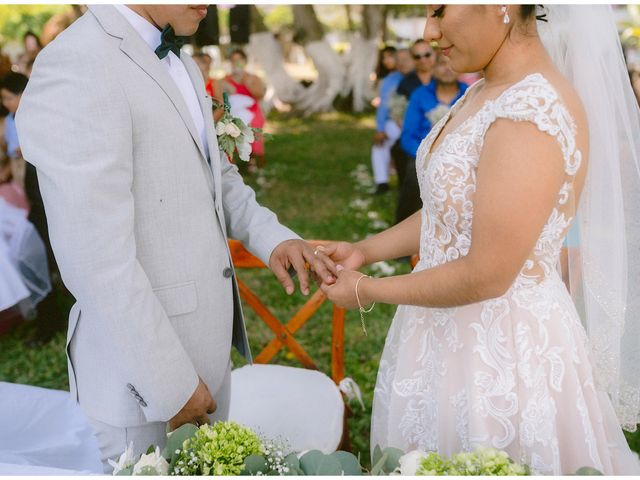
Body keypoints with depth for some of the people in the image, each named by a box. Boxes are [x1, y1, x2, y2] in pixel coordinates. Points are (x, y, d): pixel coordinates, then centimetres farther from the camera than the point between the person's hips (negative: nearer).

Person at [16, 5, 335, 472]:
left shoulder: (179, 61, 7)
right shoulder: (76, 69, -22)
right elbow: (101, 259, -24)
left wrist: (271, 236, 0)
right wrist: (172, 384, -18)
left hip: (209, 345, 8)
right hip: (144, 362, -8)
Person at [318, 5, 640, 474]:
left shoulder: (534, 114, -25)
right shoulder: (483, 94, 4)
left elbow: (486, 275, -24)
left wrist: (368, 291, -13)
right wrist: (365, 251, 6)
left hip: (502, 353, -9)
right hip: (453, 333, 9)